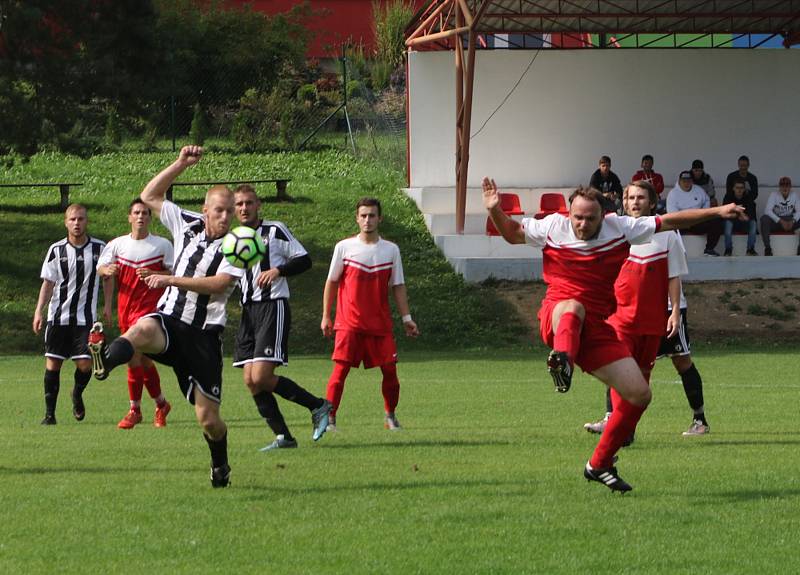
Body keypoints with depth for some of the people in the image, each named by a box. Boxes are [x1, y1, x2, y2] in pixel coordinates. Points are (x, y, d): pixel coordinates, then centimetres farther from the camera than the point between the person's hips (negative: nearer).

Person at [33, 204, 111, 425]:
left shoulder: (99, 248, 1)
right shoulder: (56, 250, 0)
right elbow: (48, 283, 3)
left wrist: (107, 305, 6)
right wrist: (38, 311, -5)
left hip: (85, 317, 0)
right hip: (58, 316, 0)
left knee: (85, 364, -9)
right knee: (52, 363, -2)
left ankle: (77, 394, 24)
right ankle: (49, 413, 7)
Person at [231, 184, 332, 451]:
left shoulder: (275, 231, 0)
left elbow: (304, 259, -1)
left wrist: (278, 270, -16)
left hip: (273, 307, -7)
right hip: (248, 311, 7)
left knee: (261, 377, -18)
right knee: (251, 381, -2)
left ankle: (317, 406, -2)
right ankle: (283, 436, 6)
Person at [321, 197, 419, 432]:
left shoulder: (391, 250, 7)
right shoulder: (344, 247, 1)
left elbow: (398, 287, 11)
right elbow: (331, 282, 7)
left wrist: (406, 319, 4)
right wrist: (326, 316, 5)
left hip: (380, 323, 2)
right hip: (349, 323, -2)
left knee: (389, 369, -1)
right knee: (340, 369, -10)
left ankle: (390, 416, 16)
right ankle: (330, 418, -5)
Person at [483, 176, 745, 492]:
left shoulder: (619, 228, 3)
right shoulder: (552, 227, 2)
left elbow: (669, 221, 8)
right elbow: (512, 233, 19)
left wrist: (717, 212, 5)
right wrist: (495, 210, 0)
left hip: (596, 329, 4)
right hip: (556, 320, -4)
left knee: (639, 394, -2)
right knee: (573, 307, -43)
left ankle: (599, 465, 14)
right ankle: (562, 359, -78)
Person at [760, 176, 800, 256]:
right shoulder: (774, 195, -7)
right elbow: (767, 210, -18)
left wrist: (793, 221, -25)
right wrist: (781, 221, -28)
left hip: (790, 222, 3)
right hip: (775, 222, -2)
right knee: (764, 219, -34)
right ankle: (767, 248, -30)